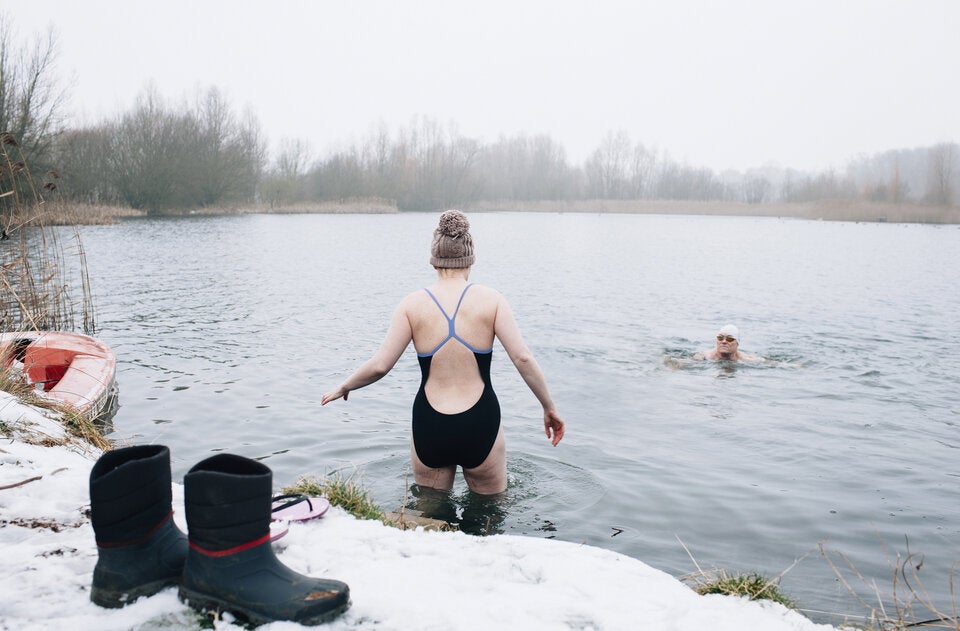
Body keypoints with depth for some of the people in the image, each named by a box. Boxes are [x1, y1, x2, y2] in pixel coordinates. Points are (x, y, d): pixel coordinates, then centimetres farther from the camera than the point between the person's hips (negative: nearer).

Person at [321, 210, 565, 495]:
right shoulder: (491, 300, -5)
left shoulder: (412, 304, -4)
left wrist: (343, 388, 11)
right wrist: (550, 408, 1)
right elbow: (523, 358, -10)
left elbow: (379, 365, -8)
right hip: (481, 428, -1)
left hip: (429, 429, 1)